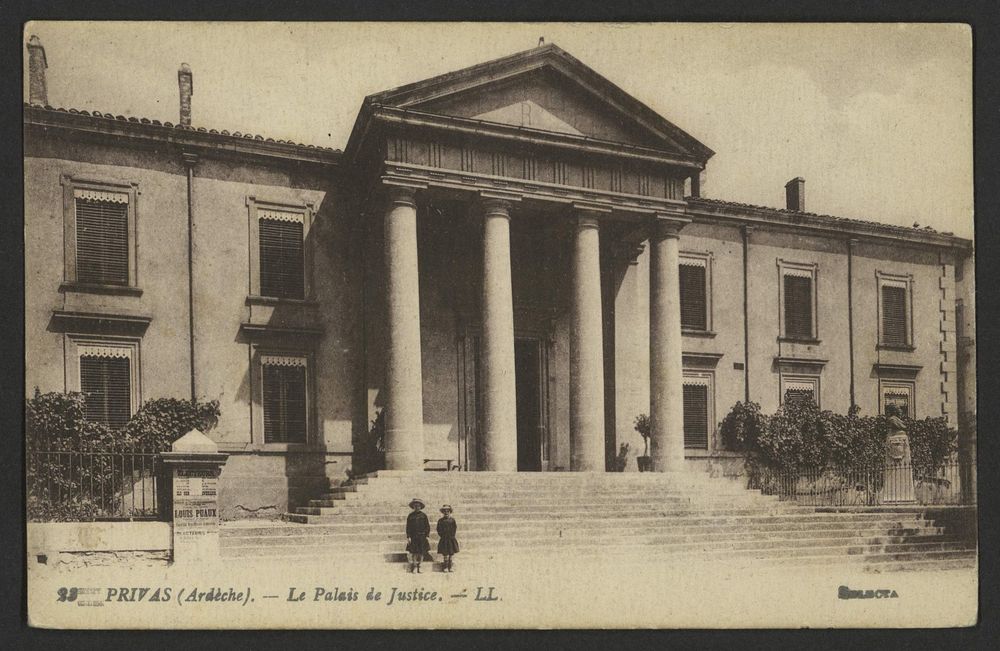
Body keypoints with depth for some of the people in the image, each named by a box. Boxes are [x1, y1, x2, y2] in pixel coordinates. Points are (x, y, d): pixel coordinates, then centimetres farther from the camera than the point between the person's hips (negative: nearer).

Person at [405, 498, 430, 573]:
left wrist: (427, 535, -2)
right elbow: (408, 527, 4)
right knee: (413, 553, -10)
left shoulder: (423, 515, 8)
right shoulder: (410, 515, 6)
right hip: (413, 537, -1)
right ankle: (411, 569, -9)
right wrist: (408, 537, -5)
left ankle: (418, 569, 13)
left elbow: (427, 526, 8)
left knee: (421, 553, 2)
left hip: (422, 537, 1)